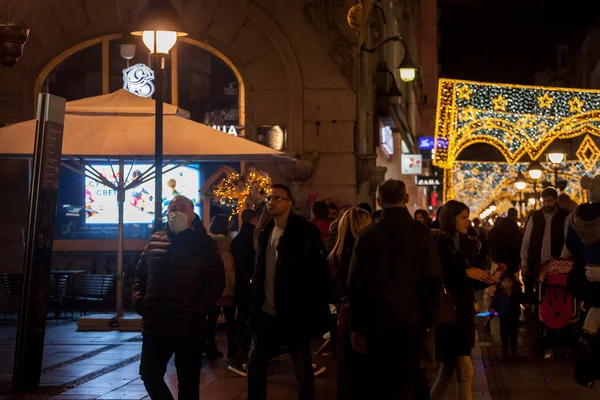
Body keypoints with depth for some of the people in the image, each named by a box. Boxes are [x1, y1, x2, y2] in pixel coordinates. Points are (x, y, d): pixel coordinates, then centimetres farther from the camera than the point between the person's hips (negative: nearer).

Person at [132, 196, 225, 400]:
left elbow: (216, 281, -6)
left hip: (189, 327, -4)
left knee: (188, 383, 6)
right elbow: (140, 274, 17)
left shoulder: (204, 244, -3)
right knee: (149, 375, 7)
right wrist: (139, 301, 2)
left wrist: (197, 310, -14)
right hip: (155, 325, 4)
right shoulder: (155, 240, 10)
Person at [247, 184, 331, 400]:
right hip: (267, 313, 7)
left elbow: (319, 273, -13)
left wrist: (314, 311, -17)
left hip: (294, 314, -7)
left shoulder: (305, 232, -10)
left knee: (303, 370, 5)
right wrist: (256, 306, 10)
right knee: (255, 364, 9)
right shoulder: (265, 233, 11)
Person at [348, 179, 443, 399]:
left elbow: (356, 283, -4)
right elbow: (433, 278, -8)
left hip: (377, 321, 1)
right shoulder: (421, 232, -5)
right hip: (412, 319, -1)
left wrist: (356, 326, 4)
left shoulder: (368, 234, -3)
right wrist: (428, 319, 3)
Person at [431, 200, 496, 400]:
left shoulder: (466, 244, 13)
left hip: (463, 312, 8)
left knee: (447, 371, 12)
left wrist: (487, 279, -3)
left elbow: (470, 283, 16)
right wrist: (466, 272, -19)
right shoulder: (439, 243, -10)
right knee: (466, 370, -8)